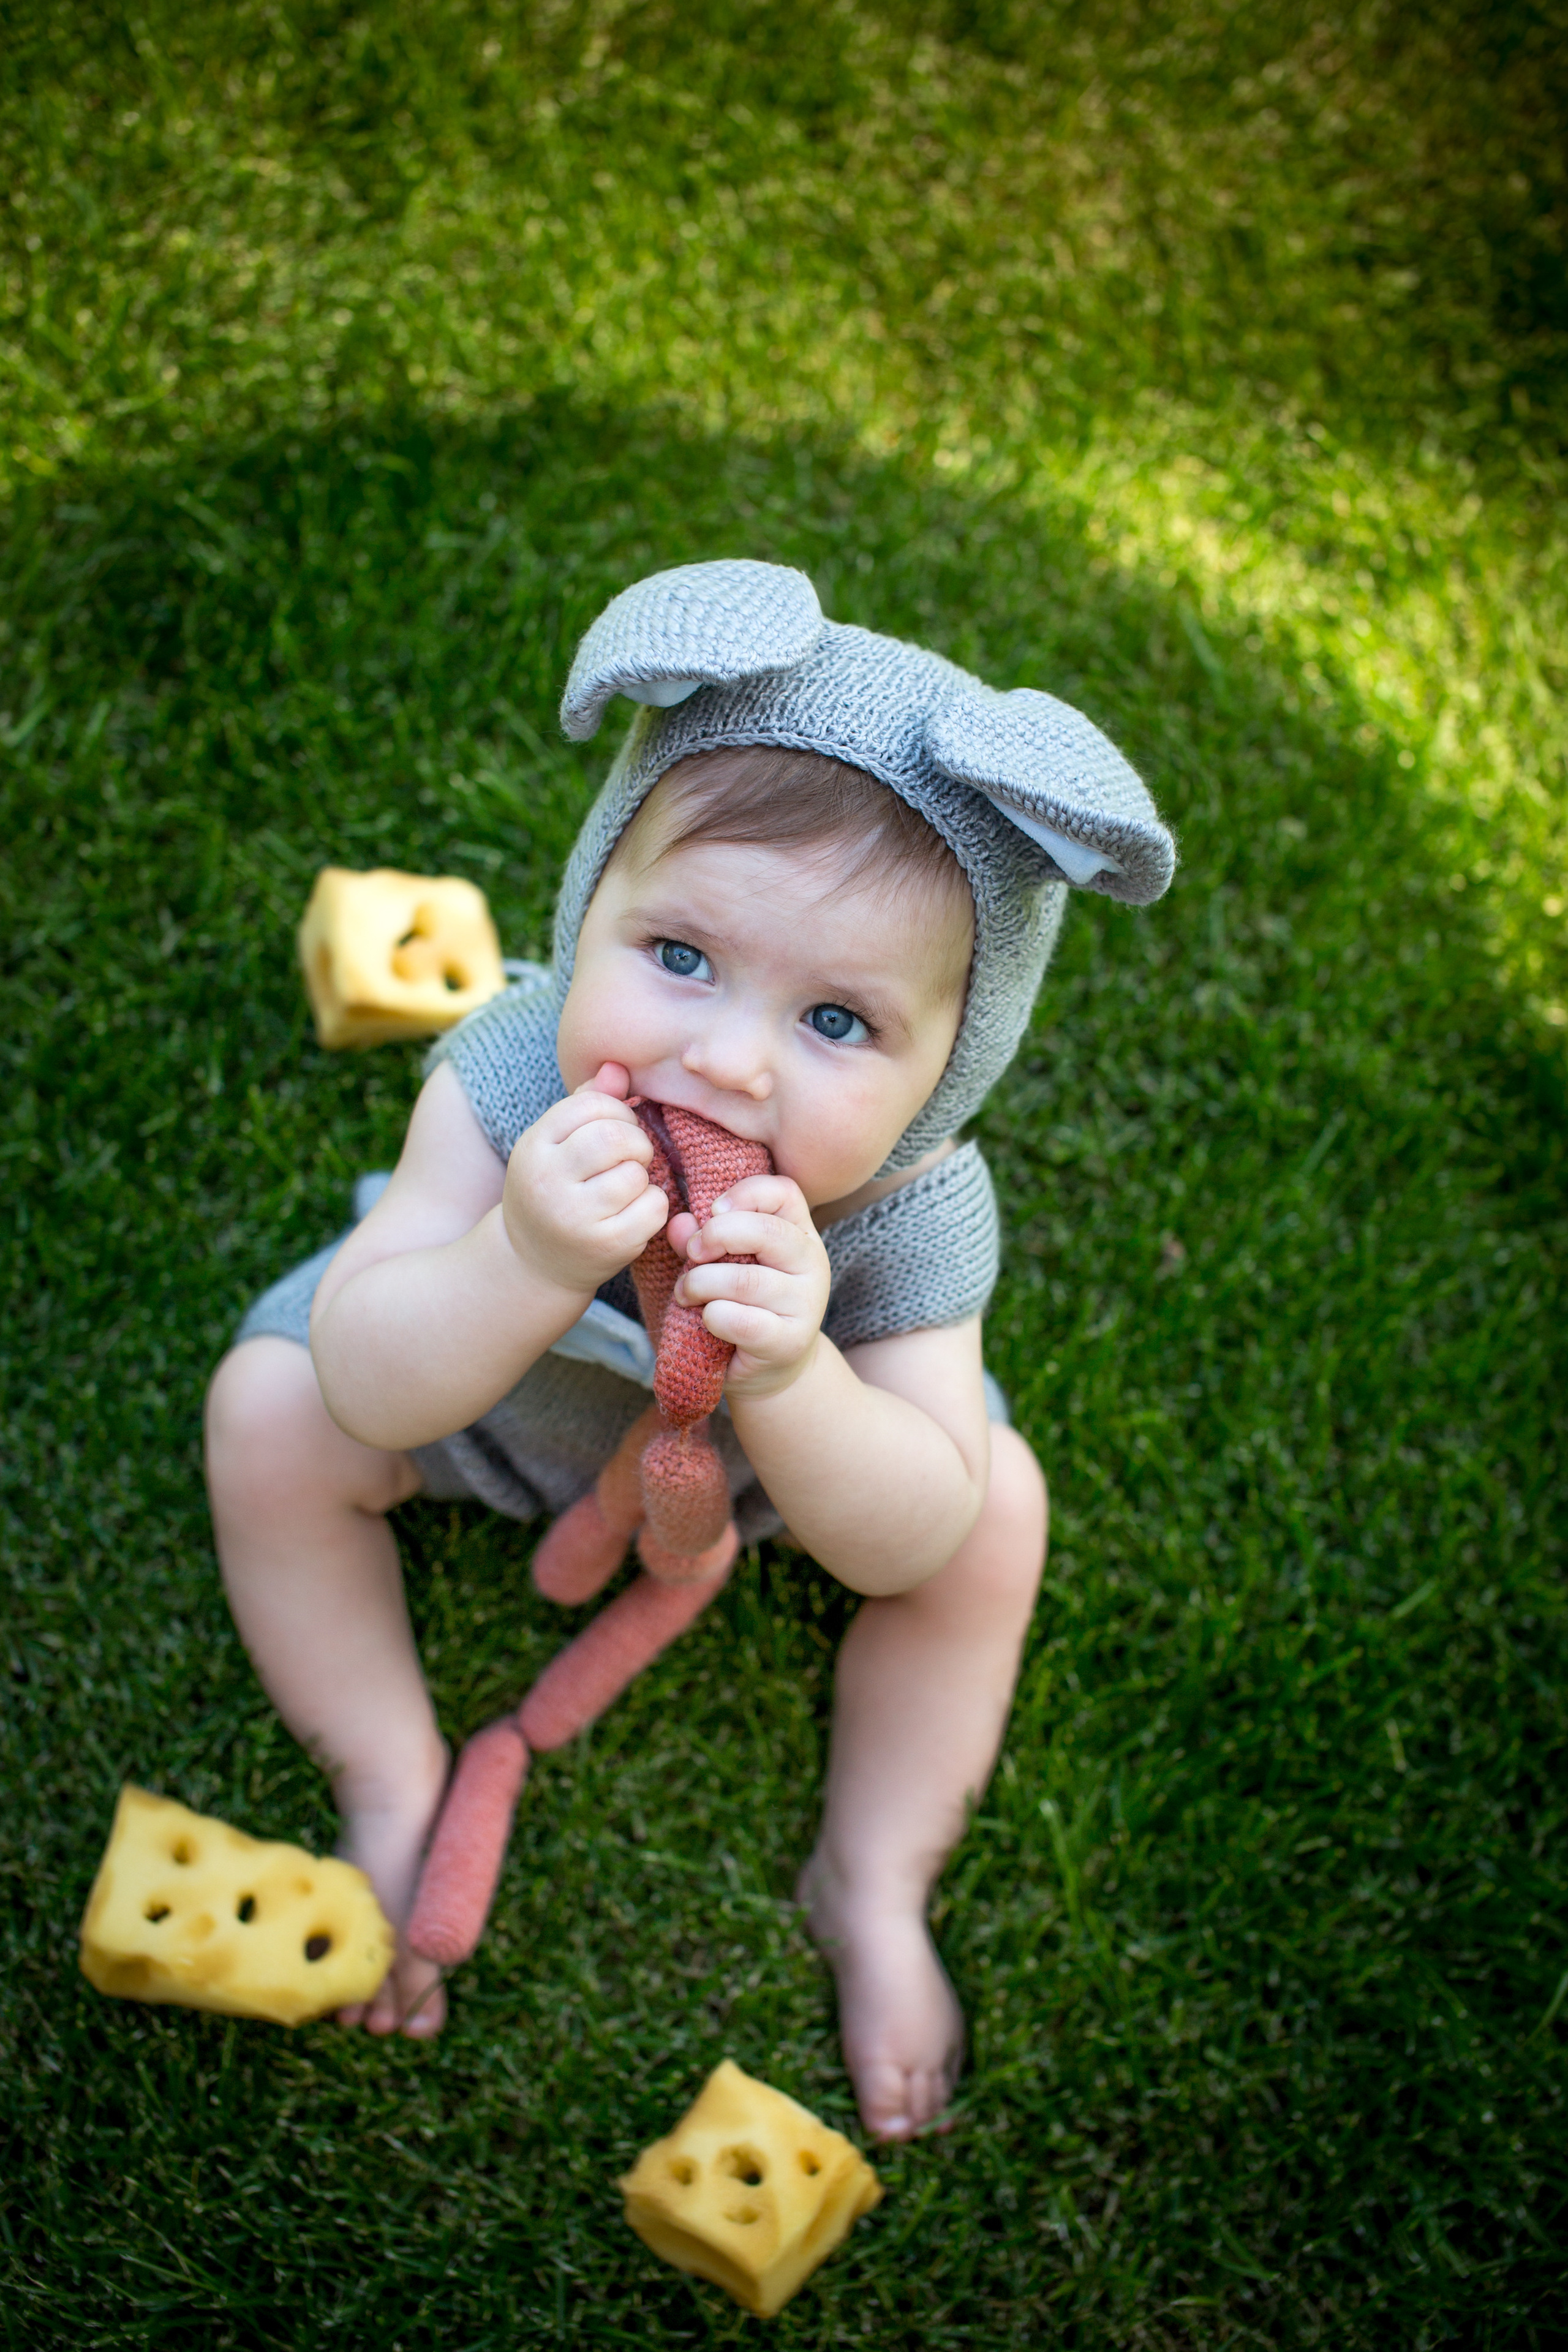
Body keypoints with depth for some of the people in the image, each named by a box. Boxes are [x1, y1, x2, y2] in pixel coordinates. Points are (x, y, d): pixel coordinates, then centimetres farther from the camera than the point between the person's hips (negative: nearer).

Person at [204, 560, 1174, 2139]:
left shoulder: (915, 1210, -37)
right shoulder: (516, 1081, -39)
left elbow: (907, 1547, -38)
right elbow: (366, 1391, -40)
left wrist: (787, 1379, -58)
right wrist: (526, 1263, -60)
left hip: (780, 1451, 0)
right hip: (488, 1396, 0)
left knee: (996, 1502, -16)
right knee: (269, 1410, -16)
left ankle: (871, 1880, 5)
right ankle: (397, 1789, 4)